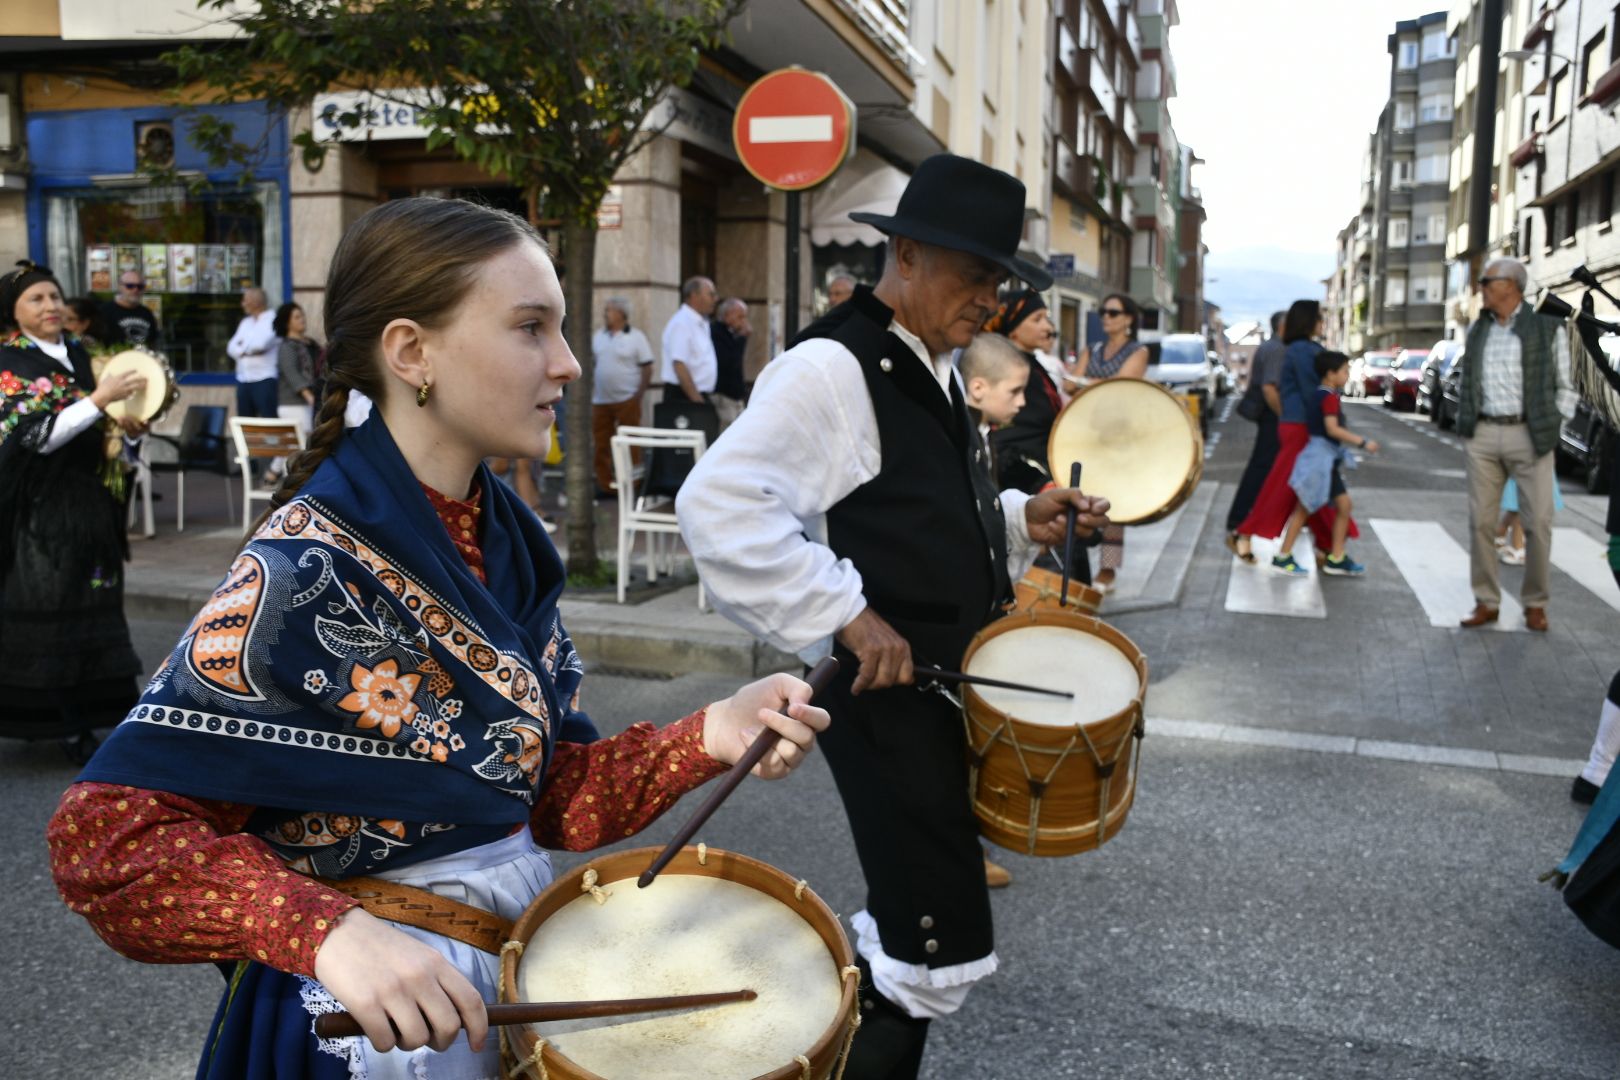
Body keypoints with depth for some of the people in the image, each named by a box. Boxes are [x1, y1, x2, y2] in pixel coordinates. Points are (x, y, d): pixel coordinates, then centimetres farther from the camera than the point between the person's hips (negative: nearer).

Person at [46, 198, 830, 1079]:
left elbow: (551, 788, 1)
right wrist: (332, 931, -36)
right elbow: (109, 836, -23)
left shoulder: (504, 541, -2)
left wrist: (710, 737, -14)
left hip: (523, 971, 7)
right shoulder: (306, 573, -23)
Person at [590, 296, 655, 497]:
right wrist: (590, 388, 7)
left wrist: (639, 395, -11)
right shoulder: (598, 336, 10)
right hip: (600, 400, 5)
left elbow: (647, 368, -4)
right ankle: (605, 484, 16)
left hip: (627, 399, -5)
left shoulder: (636, 337, -3)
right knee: (601, 445, 7)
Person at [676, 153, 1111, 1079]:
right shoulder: (831, 369, -17)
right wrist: (845, 614, -24)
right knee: (944, 950, -4)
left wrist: (1021, 519, 8)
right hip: (887, 692, -9)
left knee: (915, 928, 22)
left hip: (953, 685, 10)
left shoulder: (936, 370, 13)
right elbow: (719, 506, -25)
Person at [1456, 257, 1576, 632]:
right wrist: (1465, 421, 8)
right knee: (1481, 521, 3)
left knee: (1538, 523, -1)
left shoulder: (1548, 328, 0)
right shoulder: (1476, 330, 11)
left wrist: (1553, 428, -5)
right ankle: (1486, 602, 12)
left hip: (1529, 436, -3)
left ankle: (1534, 602, 13)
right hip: (1483, 436, 3)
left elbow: (1565, 386, 3)